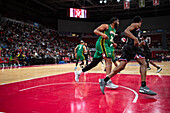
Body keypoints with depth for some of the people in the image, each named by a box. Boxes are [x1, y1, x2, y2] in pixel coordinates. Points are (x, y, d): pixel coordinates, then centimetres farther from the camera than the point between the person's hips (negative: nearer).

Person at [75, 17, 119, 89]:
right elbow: (95, 31, -7)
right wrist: (102, 34, -25)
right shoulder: (106, 26, 0)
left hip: (106, 46, 9)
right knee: (109, 60, -21)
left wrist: (113, 43, 15)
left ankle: (79, 73, 19)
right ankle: (108, 82, -25)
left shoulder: (114, 30, 25)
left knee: (94, 63, 8)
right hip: (101, 43, -9)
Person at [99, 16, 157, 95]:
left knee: (121, 66, -2)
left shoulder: (136, 28, 34)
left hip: (127, 46, 9)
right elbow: (126, 31, -14)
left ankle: (104, 80, -10)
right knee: (143, 64, -4)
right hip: (131, 46, -9)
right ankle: (143, 87, -11)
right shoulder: (136, 24, 6)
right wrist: (135, 39, -22)